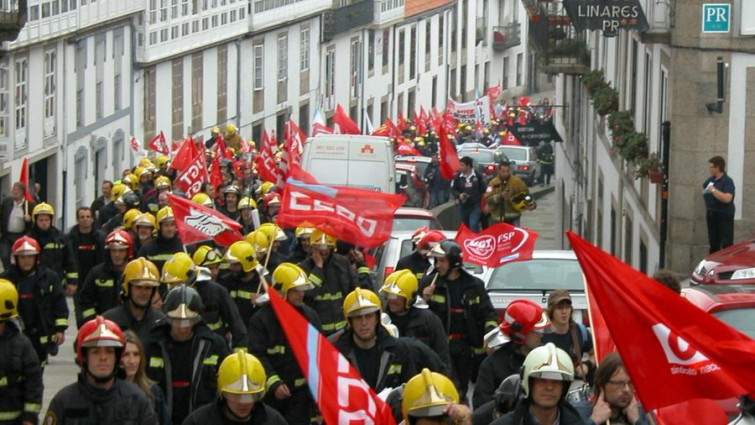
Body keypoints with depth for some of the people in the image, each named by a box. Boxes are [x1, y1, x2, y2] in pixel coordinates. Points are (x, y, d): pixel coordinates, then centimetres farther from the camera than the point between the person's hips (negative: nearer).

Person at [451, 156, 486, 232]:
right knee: (466, 227, 14)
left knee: (473, 226, -19)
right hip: (463, 206, 3)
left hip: (475, 206, -3)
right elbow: (453, 189, 4)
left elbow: (483, 190, 4)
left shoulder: (477, 176, -3)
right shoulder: (458, 177, 0)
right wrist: (459, 195, -15)